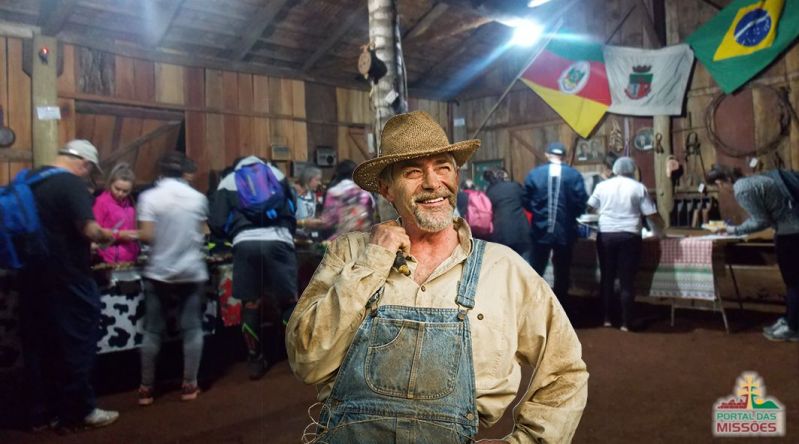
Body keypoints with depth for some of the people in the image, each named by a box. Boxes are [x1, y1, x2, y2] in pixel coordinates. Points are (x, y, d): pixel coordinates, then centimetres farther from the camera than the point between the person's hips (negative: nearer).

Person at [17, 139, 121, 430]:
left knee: (38, 345, 13)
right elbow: (89, 230, -23)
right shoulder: (72, 184, -14)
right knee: (76, 343, 3)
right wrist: (106, 235, -3)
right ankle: (80, 411, 12)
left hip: (33, 276, 8)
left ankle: (41, 413, 22)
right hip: (66, 279, -8)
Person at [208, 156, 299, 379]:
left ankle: (255, 361, 20)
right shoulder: (276, 173, 25)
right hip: (278, 240, 0)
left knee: (250, 305, 12)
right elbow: (292, 210, 26)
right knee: (289, 302, 11)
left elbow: (217, 224, 12)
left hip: (245, 244, 0)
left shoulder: (228, 182, 21)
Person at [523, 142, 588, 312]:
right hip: (565, 231, 0)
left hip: (540, 230, 0)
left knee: (535, 272, 10)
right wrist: (570, 215, 13)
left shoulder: (534, 174, -3)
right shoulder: (574, 175, -5)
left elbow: (526, 202, 0)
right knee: (562, 273, 12)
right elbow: (581, 204, -7)